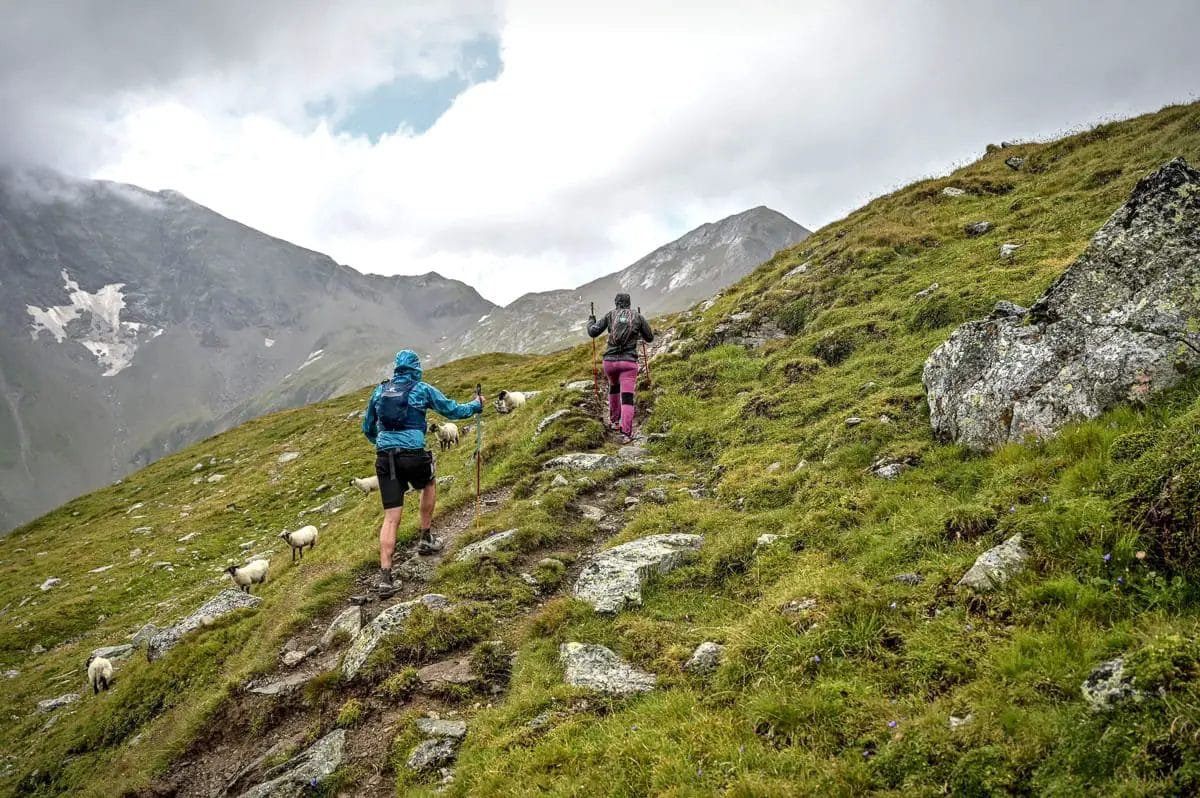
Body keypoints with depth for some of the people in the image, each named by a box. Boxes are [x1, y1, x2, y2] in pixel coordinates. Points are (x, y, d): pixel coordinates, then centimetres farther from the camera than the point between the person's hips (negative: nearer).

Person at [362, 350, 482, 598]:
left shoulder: (380, 391, 14)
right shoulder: (423, 390, 3)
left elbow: (367, 429, 23)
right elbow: (453, 410, 11)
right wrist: (477, 405, 29)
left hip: (384, 457, 3)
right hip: (413, 455, -3)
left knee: (391, 517, 4)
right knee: (429, 484, 32)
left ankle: (385, 577, -5)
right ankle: (426, 538, 34)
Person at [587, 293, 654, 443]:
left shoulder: (610, 315, 5)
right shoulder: (638, 317, 5)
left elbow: (592, 332, 7)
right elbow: (650, 338, 17)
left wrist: (590, 322, 28)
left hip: (610, 361, 2)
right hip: (629, 362, -2)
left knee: (613, 385, 32)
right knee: (627, 398, -5)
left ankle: (614, 420, 40)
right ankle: (626, 433, -17)